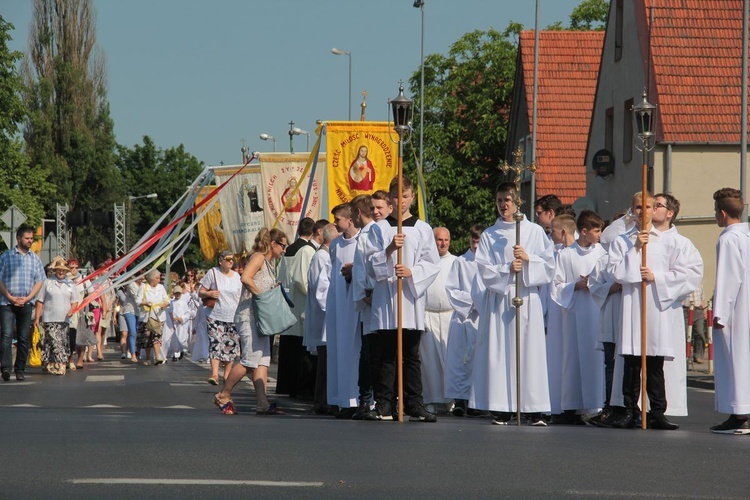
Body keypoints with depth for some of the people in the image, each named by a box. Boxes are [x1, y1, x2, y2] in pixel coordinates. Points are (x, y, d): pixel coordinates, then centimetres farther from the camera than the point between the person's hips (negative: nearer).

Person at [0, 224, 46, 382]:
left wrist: (28, 298, -4)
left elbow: (39, 280, 9)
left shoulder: (35, 258, 12)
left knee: (24, 338, 2)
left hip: (26, 303, 3)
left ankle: (20, 370, 7)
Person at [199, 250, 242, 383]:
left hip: (233, 317, 3)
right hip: (215, 316, -3)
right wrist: (209, 293, -19)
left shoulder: (236, 276, 10)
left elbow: (240, 297, 17)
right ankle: (214, 374, -21)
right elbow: (201, 293, 3)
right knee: (215, 344, -14)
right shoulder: (212, 273, 0)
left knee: (231, 346, 3)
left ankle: (227, 374, 12)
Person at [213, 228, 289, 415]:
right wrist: (262, 294, -19)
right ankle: (223, 396, -4)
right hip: (249, 315, -10)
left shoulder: (268, 263, 21)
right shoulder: (258, 258, -8)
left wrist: (276, 289, 9)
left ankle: (262, 403, -6)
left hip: (260, 316, 10)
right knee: (250, 359, -14)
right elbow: (245, 278, -24)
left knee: (263, 360, 0)